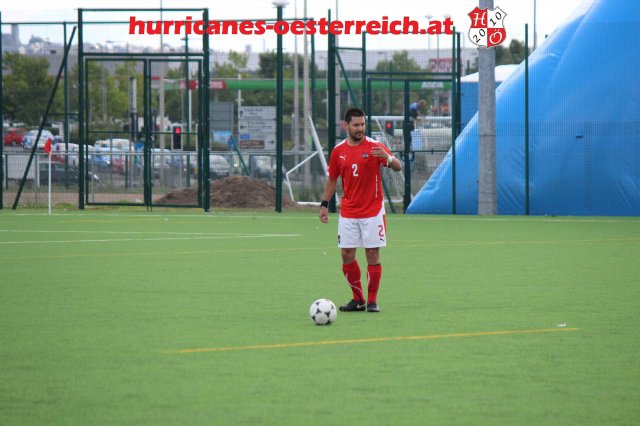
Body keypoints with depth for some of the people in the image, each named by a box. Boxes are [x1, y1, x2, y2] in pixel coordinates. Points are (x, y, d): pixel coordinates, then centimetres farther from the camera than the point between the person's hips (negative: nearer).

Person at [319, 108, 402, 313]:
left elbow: (398, 167, -13)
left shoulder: (374, 146, -5)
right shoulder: (338, 151, 5)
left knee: (373, 254, -3)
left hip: (372, 211, -3)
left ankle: (372, 301, 5)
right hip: (348, 213, 3)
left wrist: (387, 158, -34)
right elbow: (332, 179, 15)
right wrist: (324, 205, 8)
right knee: (347, 255, 1)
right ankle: (358, 299, 13)